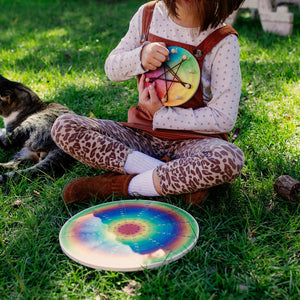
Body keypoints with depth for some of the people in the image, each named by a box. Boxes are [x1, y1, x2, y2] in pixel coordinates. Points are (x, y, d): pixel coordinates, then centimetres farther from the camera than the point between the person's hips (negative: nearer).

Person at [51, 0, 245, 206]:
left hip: (191, 139, -3)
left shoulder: (224, 41, -12)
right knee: (63, 127, -16)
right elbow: (111, 69, 7)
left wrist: (161, 116, -15)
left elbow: (224, 119, -14)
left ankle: (121, 185, -20)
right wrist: (140, 56, -15)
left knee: (229, 160, -37)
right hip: (142, 133, 4)